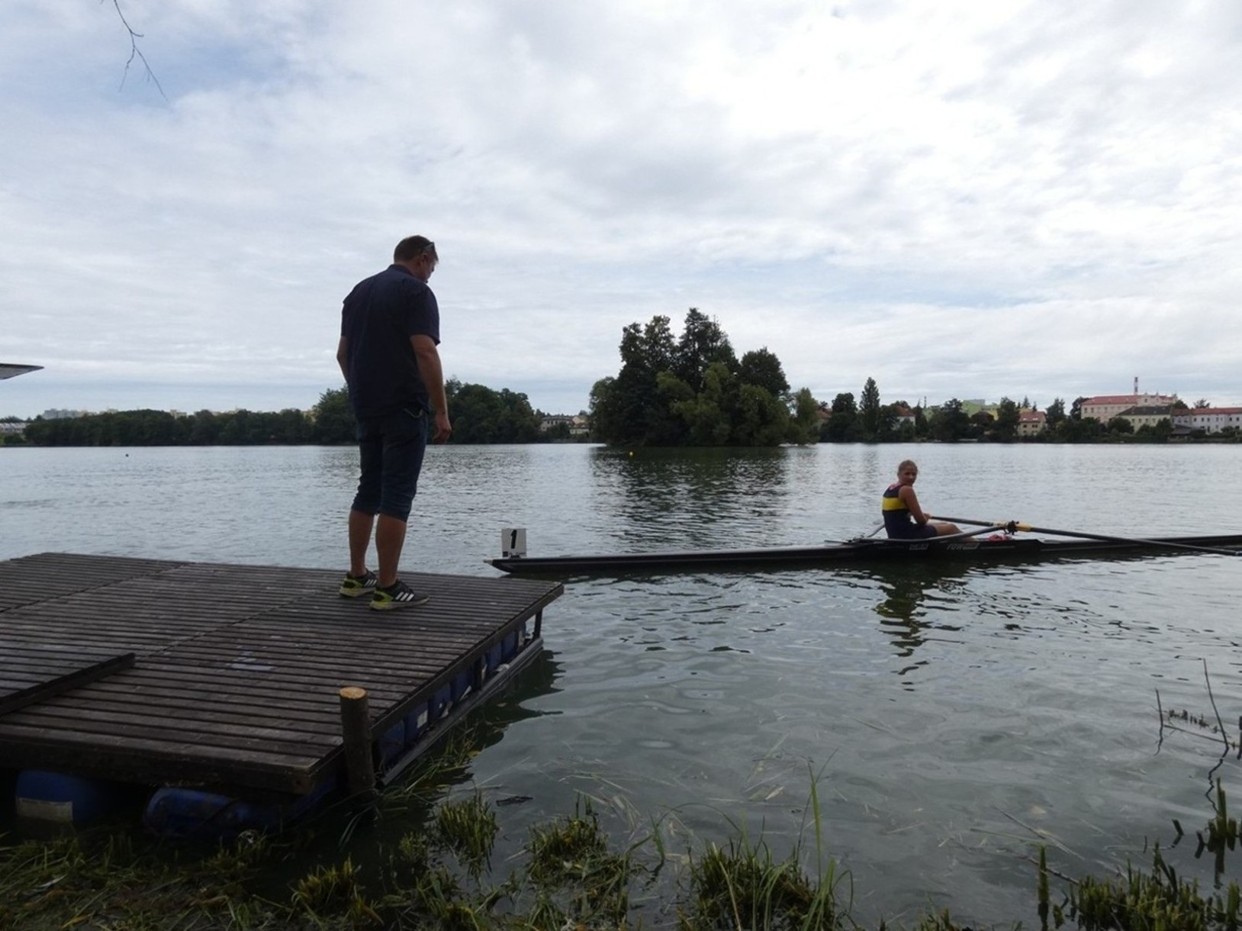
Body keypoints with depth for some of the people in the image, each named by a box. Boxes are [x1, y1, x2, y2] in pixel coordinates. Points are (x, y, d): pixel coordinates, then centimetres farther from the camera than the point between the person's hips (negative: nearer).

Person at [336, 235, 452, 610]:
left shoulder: (358, 291, 16)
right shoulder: (417, 292, -9)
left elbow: (343, 353, 17)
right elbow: (425, 353, -19)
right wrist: (441, 411, -16)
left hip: (367, 409, 8)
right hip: (404, 409, -8)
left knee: (369, 490, 15)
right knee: (397, 496, -5)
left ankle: (356, 576, 21)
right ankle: (387, 588, -2)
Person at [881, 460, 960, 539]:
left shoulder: (889, 489, 9)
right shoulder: (907, 490, -18)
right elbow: (921, 521, -16)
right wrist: (926, 519, 8)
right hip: (906, 535, -9)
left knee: (942, 524, 27)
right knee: (951, 528, 8)